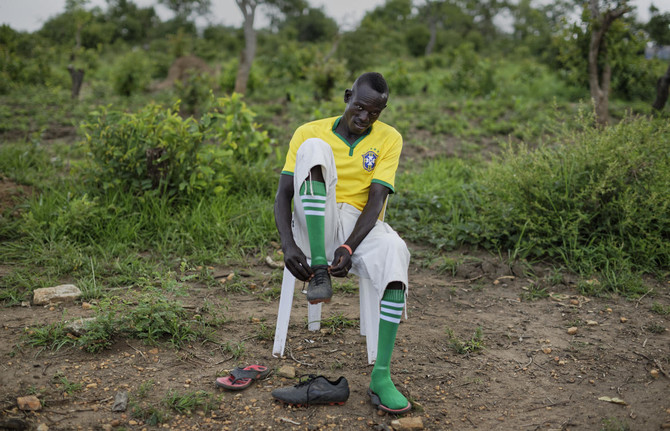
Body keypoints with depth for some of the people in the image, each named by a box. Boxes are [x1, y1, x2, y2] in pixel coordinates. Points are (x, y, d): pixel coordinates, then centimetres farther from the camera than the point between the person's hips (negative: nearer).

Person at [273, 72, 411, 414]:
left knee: (394, 251, -36)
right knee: (315, 149, -24)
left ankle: (381, 378, -33)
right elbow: (283, 195, 1)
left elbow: (375, 202, -6)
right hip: (313, 227, 0)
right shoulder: (309, 132, 7)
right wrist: (288, 245, -17)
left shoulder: (389, 139, 6)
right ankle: (318, 270, -30)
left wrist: (349, 247, -23)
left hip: (360, 227, 0)